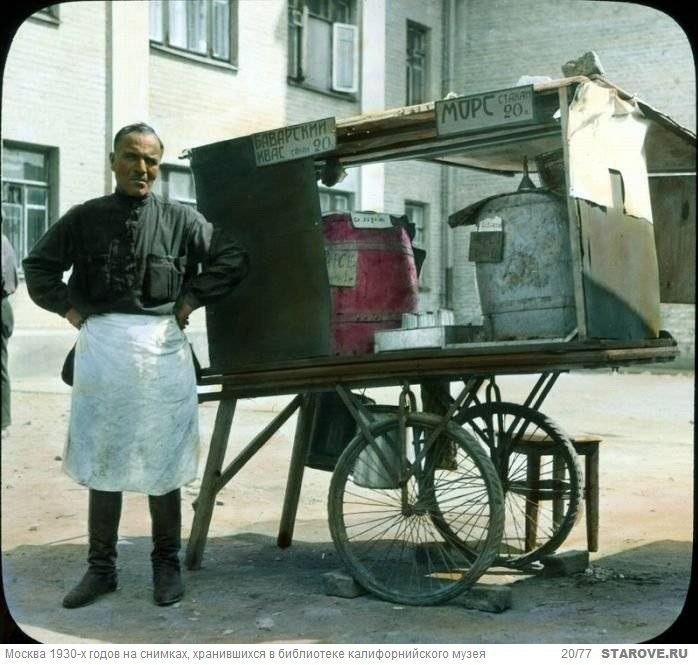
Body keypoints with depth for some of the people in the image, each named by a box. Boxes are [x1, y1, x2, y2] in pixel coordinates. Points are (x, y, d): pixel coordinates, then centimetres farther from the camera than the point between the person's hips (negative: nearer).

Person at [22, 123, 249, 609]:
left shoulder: (180, 220, 2)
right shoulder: (85, 218, 4)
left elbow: (233, 259, 3)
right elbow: (38, 267, 12)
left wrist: (191, 299, -2)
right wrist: (69, 307, 1)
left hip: (162, 349, -1)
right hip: (101, 346, 1)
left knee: (162, 463, 8)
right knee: (102, 464, 8)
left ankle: (167, 564, 20)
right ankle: (101, 568, 18)